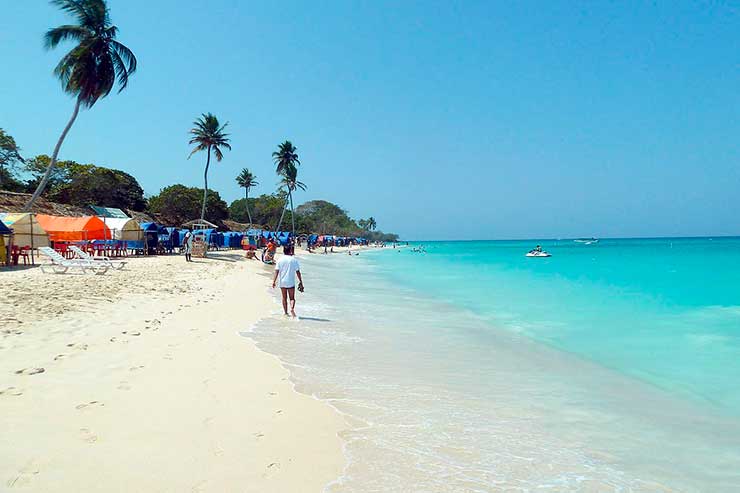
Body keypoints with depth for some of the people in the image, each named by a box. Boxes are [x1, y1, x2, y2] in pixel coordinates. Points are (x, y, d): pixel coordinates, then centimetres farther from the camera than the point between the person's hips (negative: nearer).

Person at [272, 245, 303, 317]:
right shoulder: (294, 260, -3)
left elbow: (276, 271, -5)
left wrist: (274, 281, -2)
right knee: (292, 298, 6)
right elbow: (298, 272, -3)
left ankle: (286, 313, 17)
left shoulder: (280, 259, 0)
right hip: (291, 282, -2)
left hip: (282, 282, 2)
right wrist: (300, 282, 4)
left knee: (284, 298, 14)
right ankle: (292, 308, -21)